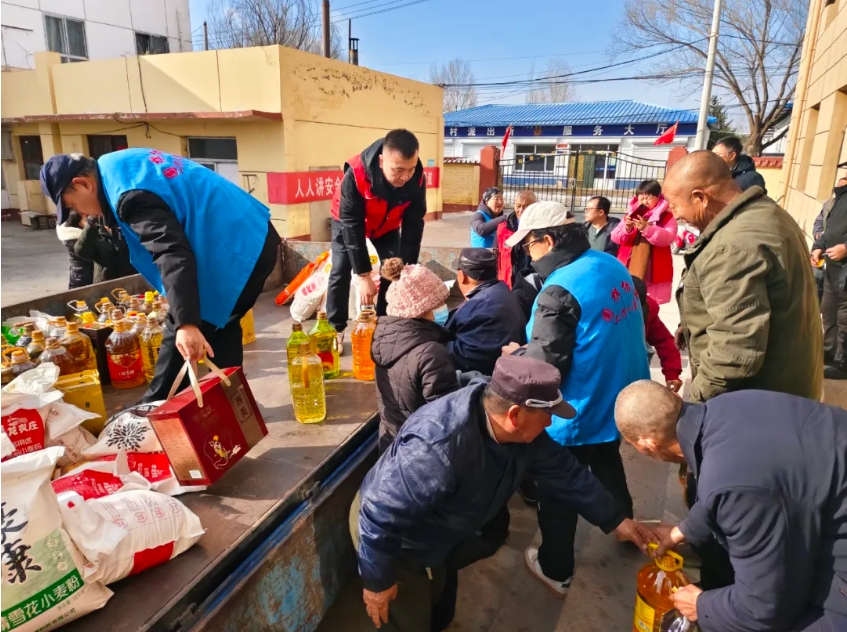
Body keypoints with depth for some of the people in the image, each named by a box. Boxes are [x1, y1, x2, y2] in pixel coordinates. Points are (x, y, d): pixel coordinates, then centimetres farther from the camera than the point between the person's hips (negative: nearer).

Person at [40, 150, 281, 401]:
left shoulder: (130, 193, -18)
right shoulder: (117, 165, 14)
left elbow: (172, 254, -30)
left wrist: (186, 323, -36)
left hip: (234, 250, -10)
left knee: (182, 337, 1)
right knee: (220, 327, 20)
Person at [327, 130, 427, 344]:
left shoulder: (417, 180, -32)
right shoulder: (356, 174, -41)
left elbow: (413, 226, -23)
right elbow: (352, 226, -36)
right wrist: (363, 276, -35)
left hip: (387, 225, 3)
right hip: (348, 220, -2)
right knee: (341, 271, -8)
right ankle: (335, 329, 9)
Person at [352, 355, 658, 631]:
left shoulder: (521, 431, -18)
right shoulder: (438, 448, -45)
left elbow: (566, 473, -2)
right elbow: (380, 514, -35)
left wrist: (616, 520, 4)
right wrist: (376, 581, -21)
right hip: (383, 531, -7)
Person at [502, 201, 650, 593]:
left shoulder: (560, 289, -28)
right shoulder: (613, 266, -1)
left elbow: (546, 363, -28)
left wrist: (515, 353, -8)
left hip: (579, 413, -8)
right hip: (620, 401, 9)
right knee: (608, 467, 33)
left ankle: (556, 570, 32)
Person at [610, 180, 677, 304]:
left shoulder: (667, 217, 3)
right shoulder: (631, 215, 13)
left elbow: (667, 238, -14)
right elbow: (615, 238, 4)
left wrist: (647, 229, -28)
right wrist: (626, 229, -17)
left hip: (653, 275, -3)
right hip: (628, 272, 3)